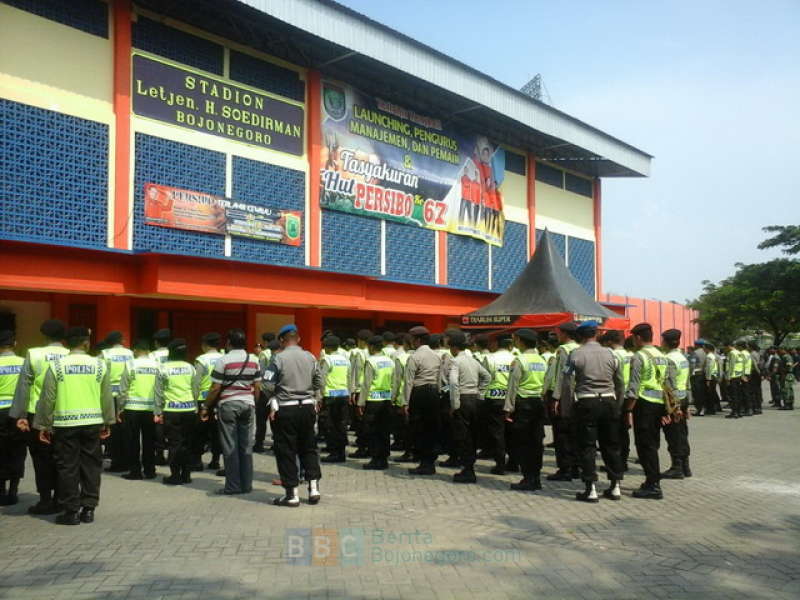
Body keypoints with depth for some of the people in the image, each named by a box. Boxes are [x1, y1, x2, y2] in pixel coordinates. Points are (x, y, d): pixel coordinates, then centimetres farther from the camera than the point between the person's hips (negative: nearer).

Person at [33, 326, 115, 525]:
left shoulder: (56, 365, -4)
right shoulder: (99, 364, 0)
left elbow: (47, 398, -2)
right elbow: (107, 397, 5)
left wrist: (43, 425, 8)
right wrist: (107, 423, 16)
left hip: (65, 423, -1)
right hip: (92, 423, 1)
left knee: (68, 468, 6)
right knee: (91, 465, 11)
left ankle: (71, 511, 9)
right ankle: (88, 509, 15)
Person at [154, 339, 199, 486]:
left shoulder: (164, 368, -5)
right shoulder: (190, 368, 3)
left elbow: (159, 391, -3)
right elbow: (196, 390, 7)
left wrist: (157, 412, 3)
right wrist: (195, 407, 18)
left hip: (171, 409, -3)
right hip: (189, 409, 3)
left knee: (174, 442, 3)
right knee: (187, 442, 9)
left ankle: (175, 475, 4)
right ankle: (186, 475, 13)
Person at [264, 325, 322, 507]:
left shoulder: (279, 358, -11)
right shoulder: (310, 357, 3)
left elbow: (268, 384, -12)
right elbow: (319, 384, 6)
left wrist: (273, 399, 7)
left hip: (285, 410, -4)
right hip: (307, 407, 5)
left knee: (286, 451, 5)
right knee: (308, 447, 17)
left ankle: (291, 494, 8)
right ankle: (314, 488, 15)